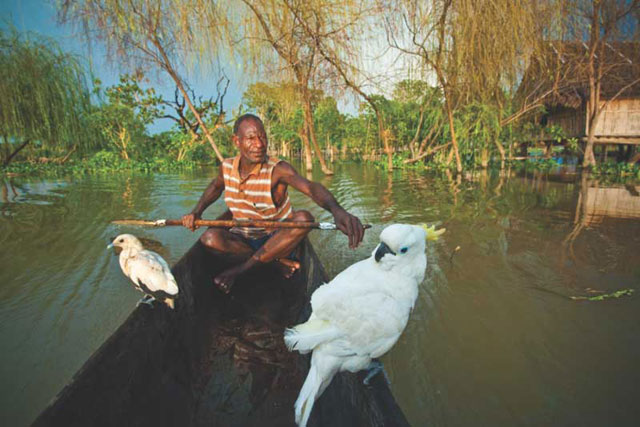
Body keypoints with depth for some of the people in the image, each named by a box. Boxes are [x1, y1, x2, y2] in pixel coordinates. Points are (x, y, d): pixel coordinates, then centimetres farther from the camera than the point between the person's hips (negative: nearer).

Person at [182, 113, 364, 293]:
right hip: (243, 240, 3)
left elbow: (310, 187, -40)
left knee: (303, 219, -33)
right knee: (210, 238, -27)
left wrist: (337, 210, -61)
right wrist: (197, 212, 4)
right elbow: (216, 186, 20)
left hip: (276, 240, -2)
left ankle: (239, 269, -22)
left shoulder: (278, 170, -20)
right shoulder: (226, 167, -5)